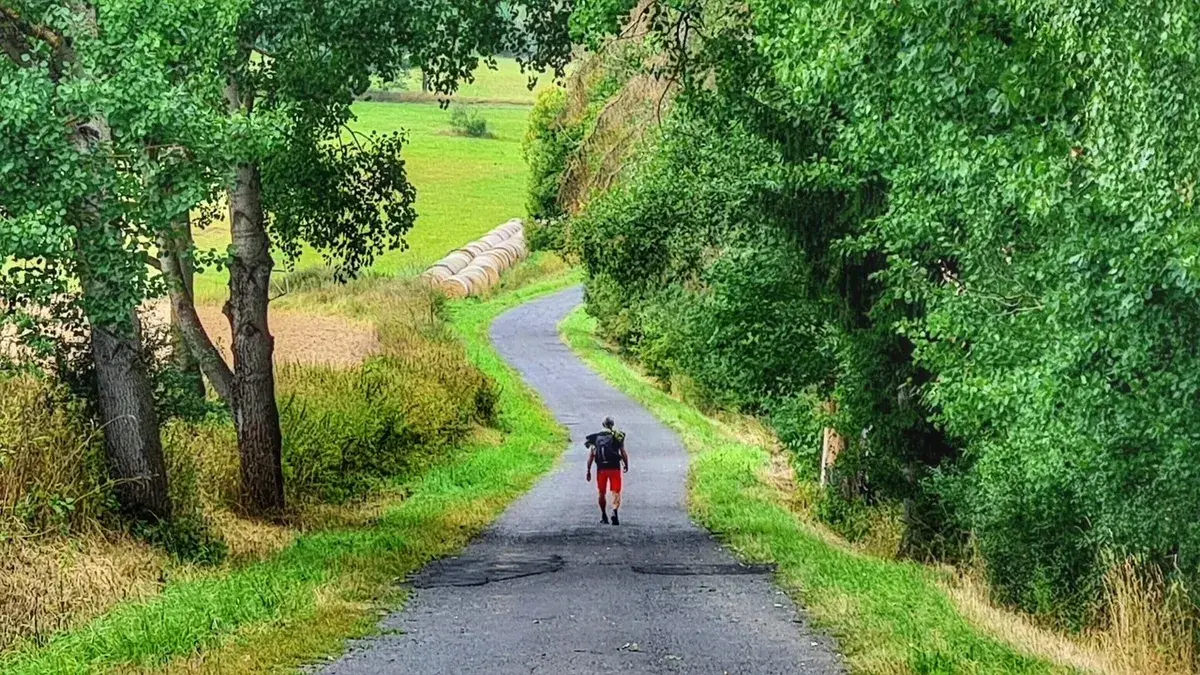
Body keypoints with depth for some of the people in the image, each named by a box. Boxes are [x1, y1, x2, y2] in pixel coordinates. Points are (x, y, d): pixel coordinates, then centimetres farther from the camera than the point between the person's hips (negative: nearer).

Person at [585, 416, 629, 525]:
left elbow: (591, 455, 3)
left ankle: (604, 516, 26)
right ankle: (614, 512, -26)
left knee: (602, 493, 16)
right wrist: (626, 465, 13)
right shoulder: (618, 436, 1)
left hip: (601, 469, 2)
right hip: (615, 468, -2)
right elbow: (623, 453, -3)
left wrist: (588, 471, 6)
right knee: (616, 492, -2)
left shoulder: (595, 437, 7)